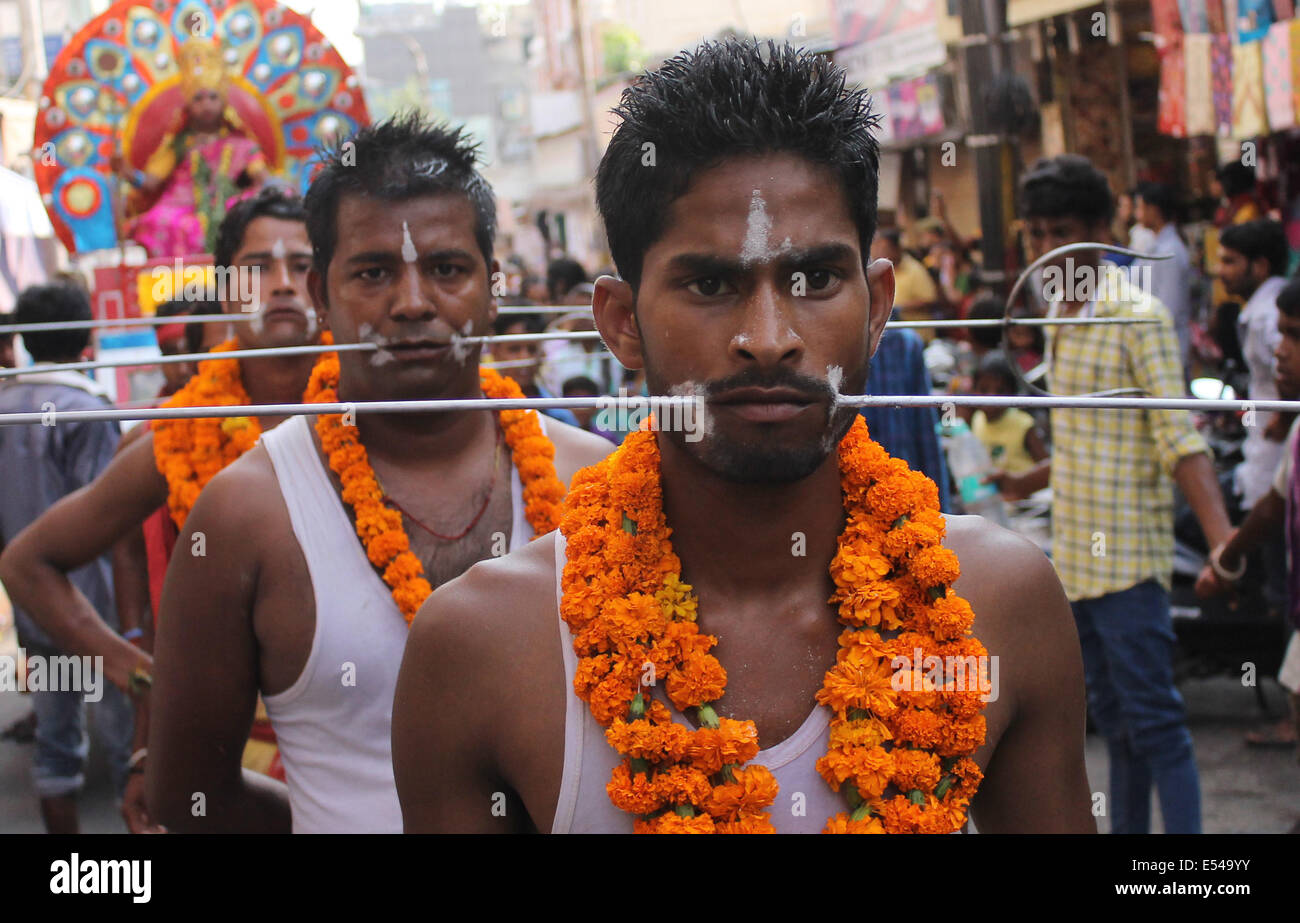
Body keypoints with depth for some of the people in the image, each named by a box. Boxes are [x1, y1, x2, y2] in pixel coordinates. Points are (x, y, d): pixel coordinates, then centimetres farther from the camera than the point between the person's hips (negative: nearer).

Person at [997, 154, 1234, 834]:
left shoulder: (1138, 316, -13)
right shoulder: (1062, 313, 12)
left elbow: (1180, 441, -19)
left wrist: (1222, 542, -30)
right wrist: (1031, 482, 34)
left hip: (1126, 552, -8)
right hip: (1075, 550, 8)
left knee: (1152, 717, -7)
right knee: (1113, 718, 14)